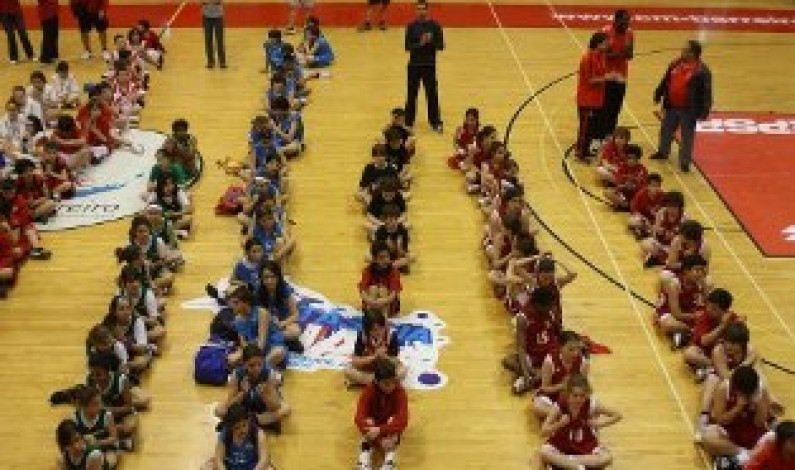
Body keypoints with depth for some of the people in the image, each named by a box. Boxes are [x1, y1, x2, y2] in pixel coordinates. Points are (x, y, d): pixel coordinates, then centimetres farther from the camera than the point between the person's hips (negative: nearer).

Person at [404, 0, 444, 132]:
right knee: (411, 95, 7)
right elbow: (408, 46, -7)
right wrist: (420, 44, -23)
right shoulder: (411, 26, -2)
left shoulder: (434, 26, -3)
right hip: (414, 65, 1)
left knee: (432, 95, 4)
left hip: (430, 65, 0)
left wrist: (430, 41, -21)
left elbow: (440, 46, -4)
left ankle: (436, 122, 14)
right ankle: (408, 122, 18)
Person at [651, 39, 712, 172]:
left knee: (687, 136, 5)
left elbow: (706, 92, -15)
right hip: (671, 106, 6)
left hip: (688, 110, -6)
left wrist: (703, 111, -18)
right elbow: (665, 81, 15)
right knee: (666, 130, 21)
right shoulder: (676, 64, 3)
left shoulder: (702, 70, -15)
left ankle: (685, 162, 16)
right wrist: (658, 94, 20)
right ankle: (663, 152, 43)